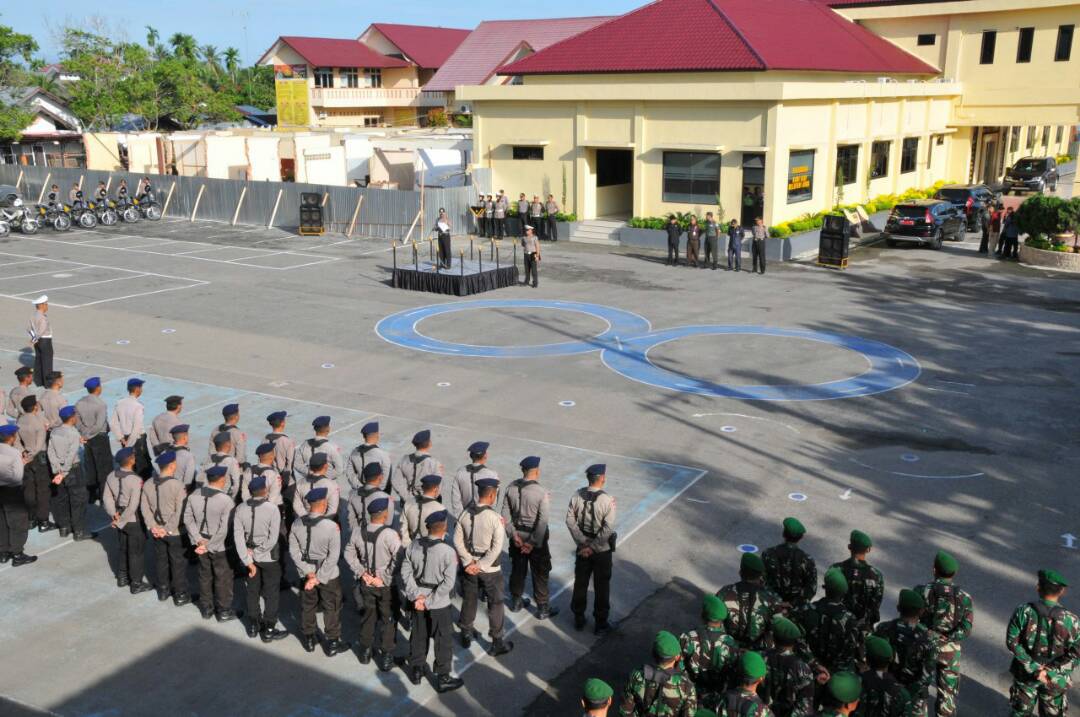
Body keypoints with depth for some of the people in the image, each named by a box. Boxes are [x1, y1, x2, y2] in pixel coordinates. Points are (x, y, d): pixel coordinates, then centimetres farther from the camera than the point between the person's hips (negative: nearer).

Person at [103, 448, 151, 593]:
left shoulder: (111, 477, -6)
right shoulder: (136, 480, -26)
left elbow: (107, 498, -1)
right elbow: (133, 506, -26)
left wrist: (113, 513, -5)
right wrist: (120, 522, -16)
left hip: (120, 518, 6)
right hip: (134, 521, -6)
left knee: (123, 549, 23)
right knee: (136, 552, 8)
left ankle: (122, 578, 37)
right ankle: (136, 584, 19)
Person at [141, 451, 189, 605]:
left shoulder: (148, 484, -5)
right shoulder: (177, 485, -23)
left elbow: (145, 507, -2)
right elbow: (180, 512, -23)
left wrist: (153, 526, -2)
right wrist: (169, 529, -15)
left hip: (156, 531, 5)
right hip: (175, 532, -5)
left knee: (160, 559, 21)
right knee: (178, 563, 10)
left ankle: (163, 590, 35)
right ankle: (180, 595, 21)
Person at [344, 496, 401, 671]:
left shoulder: (358, 532, -9)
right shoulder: (389, 534, -25)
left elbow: (349, 554, 1)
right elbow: (399, 560, -27)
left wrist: (362, 573, 0)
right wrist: (385, 578, -17)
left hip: (366, 583, 4)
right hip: (386, 586, -4)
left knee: (368, 617, 22)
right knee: (388, 620, 12)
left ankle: (365, 652, 37)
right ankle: (386, 658, 18)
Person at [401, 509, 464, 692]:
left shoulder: (414, 545, -9)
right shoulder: (448, 552, -22)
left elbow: (406, 572, -7)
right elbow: (448, 583, -22)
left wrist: (416, 595, -8)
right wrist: (429, 602, -16)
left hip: (417, 600, 5)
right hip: (440, 604, -4)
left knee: (418, 636, 23)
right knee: (443, 641, 13)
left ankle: (416, 672, 38)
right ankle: (443, 679, 24)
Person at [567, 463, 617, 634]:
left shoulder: (577, 496, -10)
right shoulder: (607, 501, -22)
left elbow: (570, 520, -10)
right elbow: (607, 530, -25)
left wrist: (583, 543, -9)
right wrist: (593, 547, -16)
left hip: (582, 548, 4)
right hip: (602, 550, -4)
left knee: (580, 583, 19)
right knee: (601, 587, 12)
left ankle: (578, 619, 32)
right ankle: (600, 623, 24)